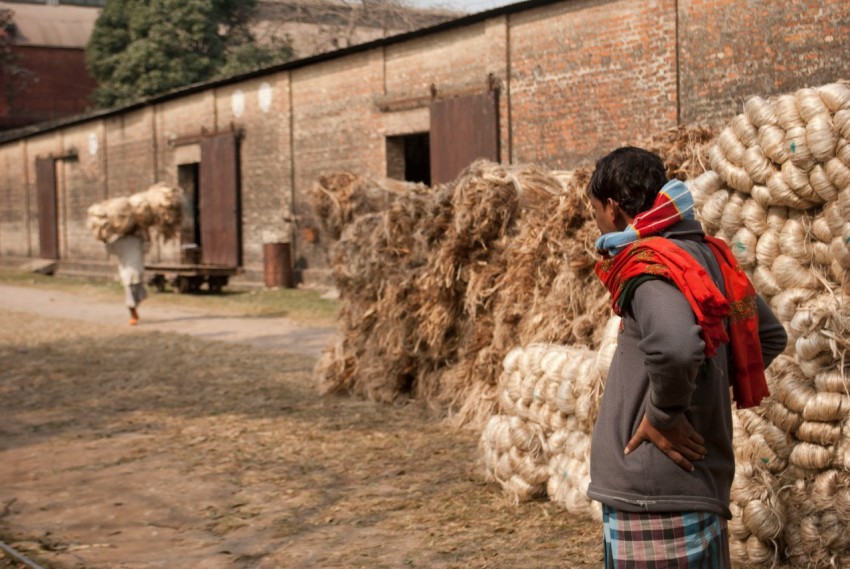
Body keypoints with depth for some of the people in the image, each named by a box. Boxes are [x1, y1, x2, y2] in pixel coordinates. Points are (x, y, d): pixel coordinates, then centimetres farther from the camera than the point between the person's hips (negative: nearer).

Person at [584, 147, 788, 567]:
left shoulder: (648, 265, -17)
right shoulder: (706, 254, 9)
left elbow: (675, 346, -37)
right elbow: (769, 336, 20)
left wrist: (663, 412, -20)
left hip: (655, 491, -9)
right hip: (699, 479, 9)